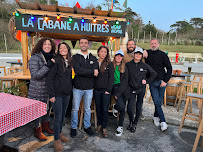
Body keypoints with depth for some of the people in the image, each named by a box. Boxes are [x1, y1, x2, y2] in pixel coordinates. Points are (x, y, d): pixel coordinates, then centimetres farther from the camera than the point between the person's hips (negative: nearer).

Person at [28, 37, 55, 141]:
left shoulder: (52, 58, 6)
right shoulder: (35, 58, -13)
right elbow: (35, 75, -22)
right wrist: (48, 66, -29)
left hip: (49, 90, 6)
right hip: (37, 91, -6)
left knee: (47, 108, 18)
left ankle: (45, 126, 39)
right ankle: (37, 131, 24)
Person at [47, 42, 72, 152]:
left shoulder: (69, 62, 8)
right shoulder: (56, 61, -11)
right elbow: (50, 78, -13)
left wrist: (70, 89, 10)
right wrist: (51, 94, -16)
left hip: (66, 93, 6)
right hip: (57, 93, -6)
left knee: (63, 115, 17)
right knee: (58, 117, 0)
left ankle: (59, 133, 37)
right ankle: (56, 140, 17)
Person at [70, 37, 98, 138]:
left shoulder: (93, 58, 7)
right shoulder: (75, 57, -1)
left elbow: (96, 73, -8)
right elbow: (77, 70, -18)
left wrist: (83, 72, -16)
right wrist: (91, 72, -15)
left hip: (89, 88, 3)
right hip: (77, 88, -2)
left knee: (88, 109, 15)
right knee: (75, 109, 8)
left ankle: (87, 126, 30)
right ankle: (74, 128, 25)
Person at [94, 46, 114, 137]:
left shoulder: (109, 64, -1)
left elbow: (111, 78, -4)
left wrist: (108, 90, -10)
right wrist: (92, 87, 1)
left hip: (105, 90, -3)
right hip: (96, 90, 3)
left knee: (105, 109, 2)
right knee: (98, 108, 12)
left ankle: (104, 127, 16)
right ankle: (99, 124, 29)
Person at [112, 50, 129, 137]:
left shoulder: (124, 68, 9)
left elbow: (125, 81, 0)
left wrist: (118, 93, -10)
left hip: (123, 88, 2)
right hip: (115, 87, -2)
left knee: (123, 108, 1)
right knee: (121, 106, -21)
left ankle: (120, 127, 16)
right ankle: (115, 107, 13)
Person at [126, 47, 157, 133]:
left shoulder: (145, 66, -2)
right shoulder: (128, 65, -3)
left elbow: (154, 74, 8)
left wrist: (147, 81, 1)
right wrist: (127, 83, -5)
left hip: (141, 89, 1)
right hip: (132, 89, 0)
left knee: (139, 107, 9)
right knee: (130, 108, -6)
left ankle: (135, 123, 27)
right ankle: (131, 122, 21)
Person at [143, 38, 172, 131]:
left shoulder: (162, 54, 1)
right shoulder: (147, 53, 6)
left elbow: (169, 68, 3)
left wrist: (165, 81, -6)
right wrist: (144, 56, -5)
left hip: (161, 82, 0)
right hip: (152, 82, 0)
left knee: (159, 102, 7)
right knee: (157, 102, -4)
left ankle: (156, 117, 29)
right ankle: (163, 122, 6)